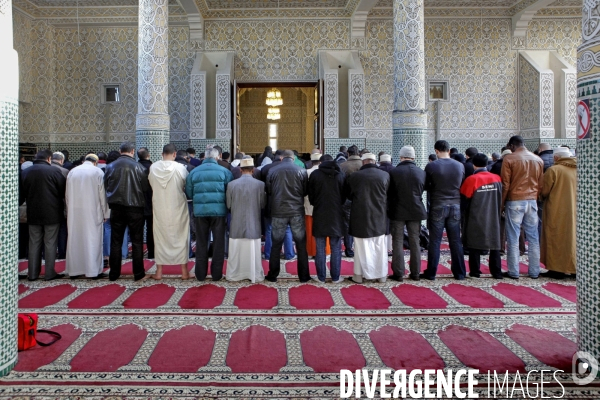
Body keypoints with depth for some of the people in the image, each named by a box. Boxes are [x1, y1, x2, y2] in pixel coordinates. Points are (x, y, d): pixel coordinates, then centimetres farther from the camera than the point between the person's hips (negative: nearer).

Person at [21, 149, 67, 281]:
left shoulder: (26, 172, 4)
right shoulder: (54, 171, -9)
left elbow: (22, 193, 10)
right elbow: (64, 191, -6)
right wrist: (62, 206, 12)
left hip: (33, 213, 4)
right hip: (52, 213, -4)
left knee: (34, 243, 11)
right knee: (50, 243, 2)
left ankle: (32, 273, 15)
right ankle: (49, 273, 5)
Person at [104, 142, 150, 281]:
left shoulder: (110, 167, 0)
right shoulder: (138, 167, -9)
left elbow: (105, 186, 6)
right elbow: (146, 187, -5)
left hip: (116, 207, 3)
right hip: (135, 207, -2)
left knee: (115, 242, 11)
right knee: (137, 241, 6)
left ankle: (114, 273, 15)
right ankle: (138, 273, 8)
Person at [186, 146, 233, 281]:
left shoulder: (194, 172, 4)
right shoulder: (224, 171, -2)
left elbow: (189, 193, 5)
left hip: (200, 211, 2)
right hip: (219, 210, -1)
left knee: (201, 243, 12)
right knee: (218, 242, 9)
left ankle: (200, 274, 18)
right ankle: (216, 273, 13)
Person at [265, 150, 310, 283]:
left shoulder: (272, 171, -1)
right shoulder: (301, 171, -3)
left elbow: (268, 191, 6)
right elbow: (305, 191, 3)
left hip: (278, 211, 1)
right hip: (297, 211, -1)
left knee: (276, 244, 10)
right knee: (301, 244, 8)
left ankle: (273, 275, 16)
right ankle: (304, 275, 13)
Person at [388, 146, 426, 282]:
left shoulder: (393, 172, -11)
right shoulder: (421, 172, -2)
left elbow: (389, 193, -3)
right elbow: (423, 190, 11)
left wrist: (389, 209, 10)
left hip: (398, 211, -3)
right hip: (416, 211, 3)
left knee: (398, 242, 4)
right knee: (415, 242, 11)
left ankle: (398, 273, 4)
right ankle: (415, 273, 16)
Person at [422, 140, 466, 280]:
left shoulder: (431, 166, -11)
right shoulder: (460, 166, -1)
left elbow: (425, 186, -2)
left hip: (437, 207, -3)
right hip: (455, 207, 3)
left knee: (435, 241, 4)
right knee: (456, 241, 10)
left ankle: (431, 273, 9)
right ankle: (459, 273, 18)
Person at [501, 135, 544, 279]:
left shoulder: (509, 159, -6)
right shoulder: (538, 160, 8)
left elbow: (505, 184, -8)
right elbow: (541, 184, 9)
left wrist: (501, 204, -2)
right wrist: (535, 198, 17)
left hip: (514, 201, -4)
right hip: (532, 201, 4)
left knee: (513, 238, 1)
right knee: (533, 237, 9)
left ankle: (513, 272, 4)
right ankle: (534, 272, 15)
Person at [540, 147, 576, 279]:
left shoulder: (553, 170, -12)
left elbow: (544, 191, -10)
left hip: (557, 212, -5)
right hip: (575, 211, 5)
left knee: (557, 239, 3)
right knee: (573, 236, 13)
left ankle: (557, 270, 6)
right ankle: (573, 268, 19)